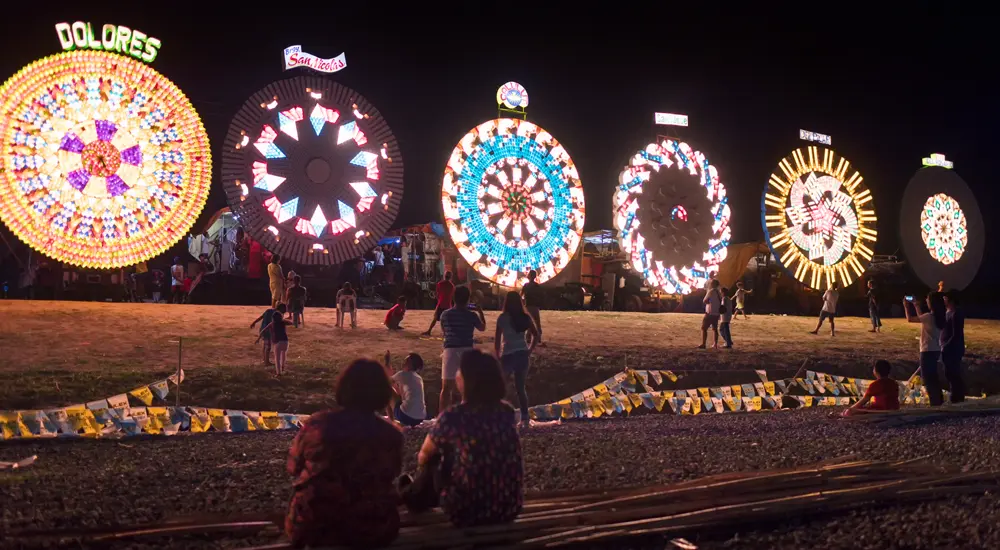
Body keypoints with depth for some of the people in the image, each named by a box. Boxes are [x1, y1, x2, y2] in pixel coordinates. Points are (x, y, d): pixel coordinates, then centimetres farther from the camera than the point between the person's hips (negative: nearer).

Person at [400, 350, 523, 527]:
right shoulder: (506, 412, 0)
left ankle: (415, 497, 47)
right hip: (510, 509, 5)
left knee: (433, 461, 18)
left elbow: (424, 456, 7)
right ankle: (419, 497, 50)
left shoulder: (453, 416, -14)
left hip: (469, 512, -5)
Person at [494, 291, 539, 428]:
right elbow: (535, 335, 6)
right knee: (521, 388, 13)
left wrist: (497, 356, 3)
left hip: (508, 355, -4)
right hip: (522, 354, 4)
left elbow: (497, 339, -7)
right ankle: (524, 418, 12)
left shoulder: (502, 318, -7)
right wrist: (529, 351, 12)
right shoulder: (525, 318, 3)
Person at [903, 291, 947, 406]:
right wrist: (916, 305, 26)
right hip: (935, 350, 9)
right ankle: (939, 401, 25)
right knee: (933, 377, 19)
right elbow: (922, 318, 22)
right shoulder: (938, 316, 6)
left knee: (927, 378, -1)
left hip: (928, 351, -9)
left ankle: (935, 403, 0)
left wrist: (906, 306, -4)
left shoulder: (929, 316, -20)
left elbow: (909, 319, -17)